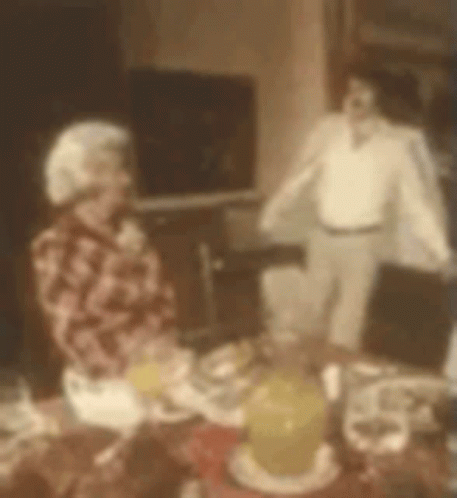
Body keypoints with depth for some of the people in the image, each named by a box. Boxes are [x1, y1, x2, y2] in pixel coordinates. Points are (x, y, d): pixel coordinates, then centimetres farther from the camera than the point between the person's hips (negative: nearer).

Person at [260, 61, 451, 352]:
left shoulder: (396, 144, -9)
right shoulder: (328, 129, -2)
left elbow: (417, 199, -5)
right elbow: (300, 178, 7)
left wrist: (441, 251, -4)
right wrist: (271, 216, 11)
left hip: (363, 243, -3)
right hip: (322, 237, 3)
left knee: (348, 325, 5)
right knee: (311, 312, 13)